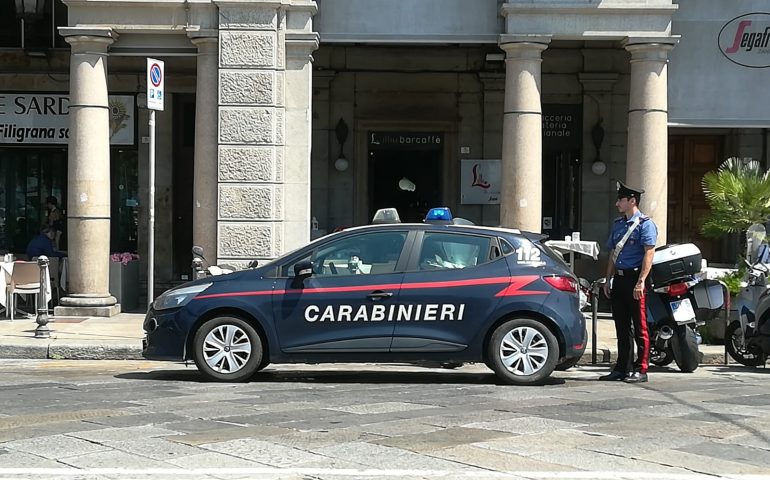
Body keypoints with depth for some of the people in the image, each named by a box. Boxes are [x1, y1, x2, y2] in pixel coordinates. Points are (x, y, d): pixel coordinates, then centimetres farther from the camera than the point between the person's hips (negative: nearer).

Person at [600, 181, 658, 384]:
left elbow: (649, 254, -14)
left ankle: (640, 370, -1)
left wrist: (641, 281, -21)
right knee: (621, 327, 11)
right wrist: (608, 280, 16)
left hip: (634, 278, -8)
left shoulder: (645, 224, -6)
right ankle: (622, 368, 16)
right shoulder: (618, 224, 17)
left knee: (639, 327, -4)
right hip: (619, 278, 8)